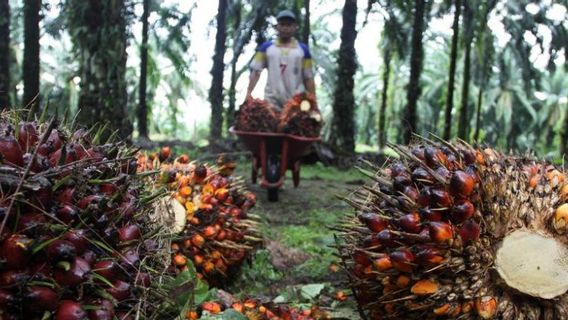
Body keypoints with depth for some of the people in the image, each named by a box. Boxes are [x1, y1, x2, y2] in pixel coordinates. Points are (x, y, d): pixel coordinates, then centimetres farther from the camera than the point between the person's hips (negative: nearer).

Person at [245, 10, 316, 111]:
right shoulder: (266, 47, 8)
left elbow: (308, 77, 9)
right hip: (272, 102, 0)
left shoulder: (303, 49, 8)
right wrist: (249, 92, -9)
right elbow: (256, 70, 3)